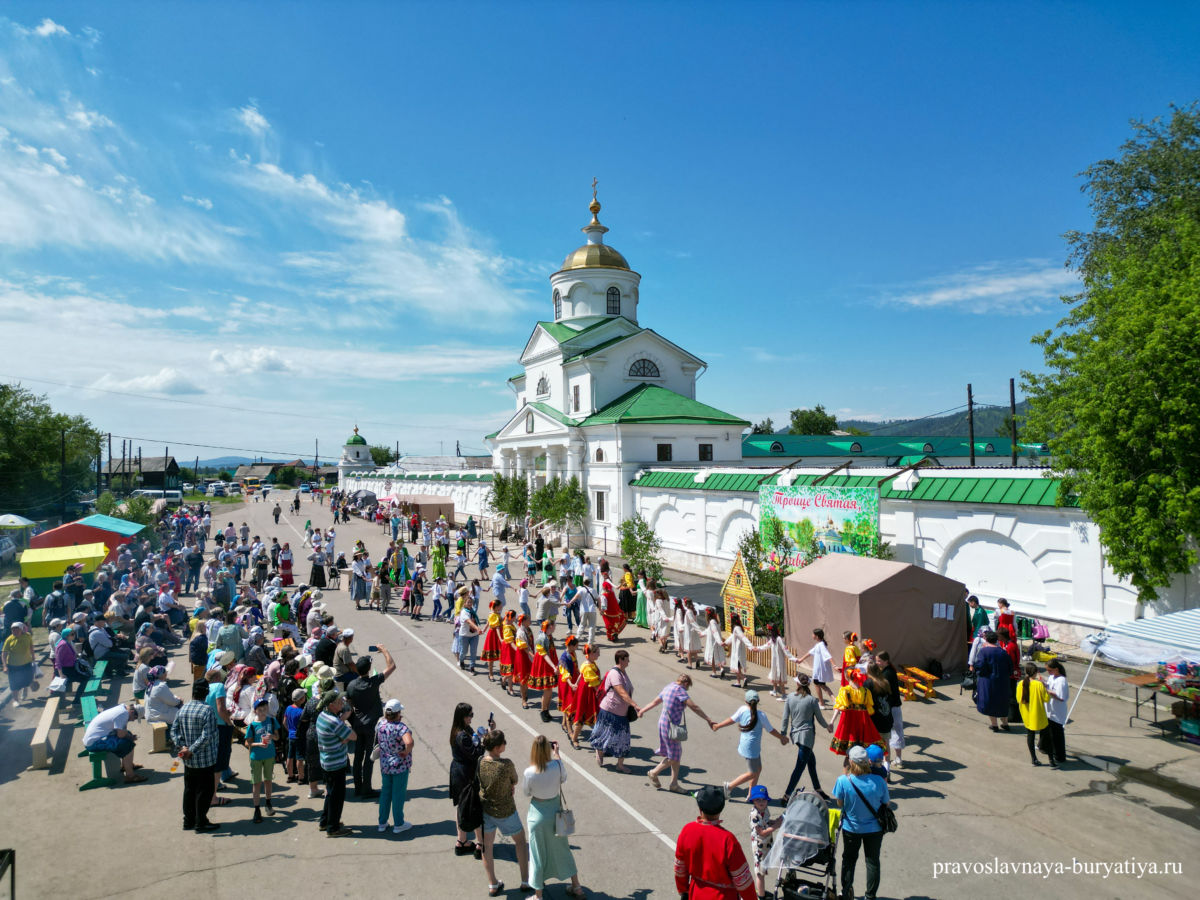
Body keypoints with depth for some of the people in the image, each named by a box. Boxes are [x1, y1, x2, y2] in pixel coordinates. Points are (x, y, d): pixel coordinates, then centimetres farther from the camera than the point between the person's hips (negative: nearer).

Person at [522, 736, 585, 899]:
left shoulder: (528, 773, -26)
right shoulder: (557, 765, -21)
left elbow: (526, 792, -6)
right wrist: (557, 754, 4)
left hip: (538, 814, -3)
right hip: (556, 811, 3)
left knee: (538, 853, 16)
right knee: (562, 849, 23)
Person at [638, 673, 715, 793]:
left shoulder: (668, 687, 11)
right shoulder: (679, 690, -16)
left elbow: (655, 702, 23)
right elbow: (694, 707, -21)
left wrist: (642, 710, 36)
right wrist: (708, 720, -19)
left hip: (664, 723, 10)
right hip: (670, 726, -10)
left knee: (677, 754, 14)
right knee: (673, 757, 3)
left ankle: (674, 784, 20)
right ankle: (653, 774, 17)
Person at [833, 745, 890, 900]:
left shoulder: (843, 781, -28)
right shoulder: (879, 781, -26)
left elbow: (839, 802, -11)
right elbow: (886, 803, -10)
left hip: (851, 828, 0)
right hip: (874, 828, 0)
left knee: (849, 859, 24)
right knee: (873, 861, 21)